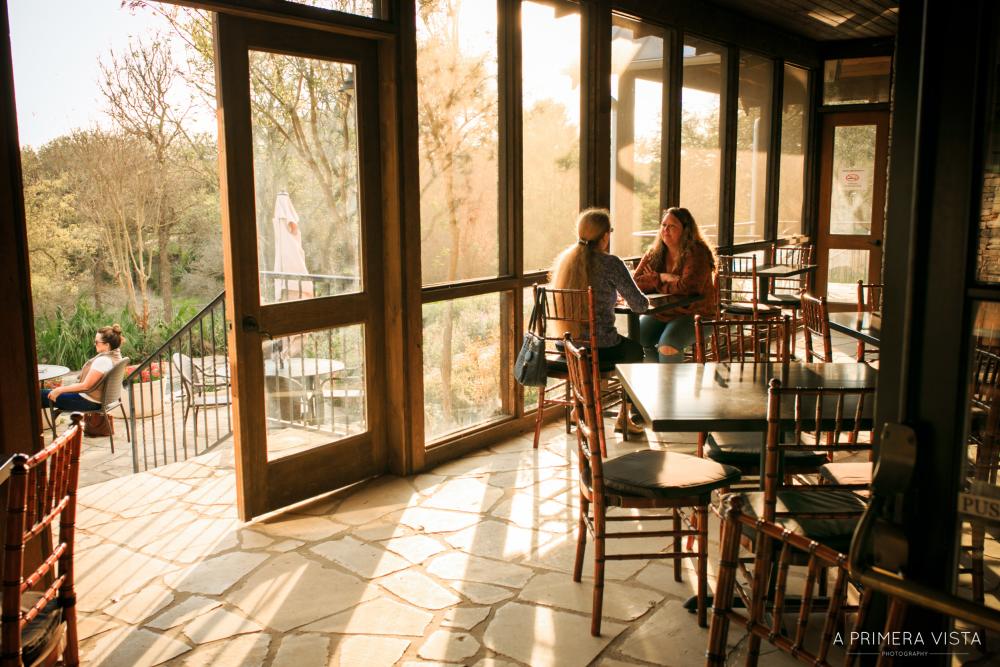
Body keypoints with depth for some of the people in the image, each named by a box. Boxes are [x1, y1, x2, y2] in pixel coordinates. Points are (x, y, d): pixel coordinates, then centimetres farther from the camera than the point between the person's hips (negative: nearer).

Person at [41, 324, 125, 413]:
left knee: (44, 395, 0)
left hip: (89, 402, -10)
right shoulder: (116, 355, 0)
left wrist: (60, 390, -17)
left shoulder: (103, 360, -28)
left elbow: (86, 385, -25)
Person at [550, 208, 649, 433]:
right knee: (636, 349, 27)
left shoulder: (564, 259, 3)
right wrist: (645, 300, 14)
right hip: (600, 348, -6)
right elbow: (639, 306, -10)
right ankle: (624, 417, 33)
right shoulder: (610, 263, -15)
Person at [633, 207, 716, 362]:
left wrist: (655, 282, -11)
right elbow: (636, 282, -2)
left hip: (692, 315, -6)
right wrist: (661, 278, -18)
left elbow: (686, 287, -26)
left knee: (667, 345, -30)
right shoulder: (655, 252, 4)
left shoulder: (696, 253, -14)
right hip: (660, 313, 6)